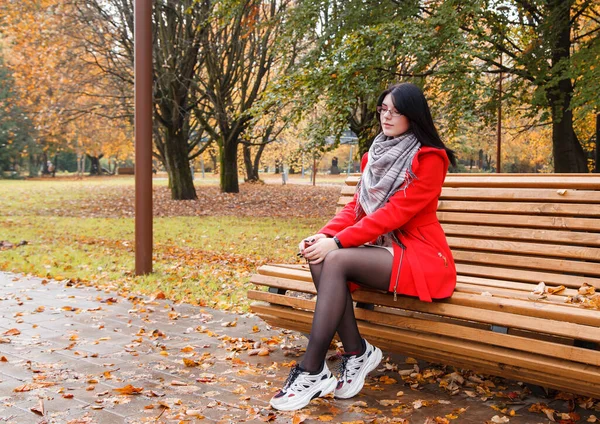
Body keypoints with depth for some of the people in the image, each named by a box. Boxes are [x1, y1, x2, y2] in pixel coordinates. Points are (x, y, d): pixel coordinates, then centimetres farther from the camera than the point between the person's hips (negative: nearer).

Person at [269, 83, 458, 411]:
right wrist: (324, 235, -12)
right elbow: (356, 206, 7)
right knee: (319, 256, -22)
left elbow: (396, 212, -19)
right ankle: (357, 352, -13)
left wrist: (337, 242, -24)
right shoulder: (377, 155, 12)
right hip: (382, 249, 7)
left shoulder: (429, 158, -10)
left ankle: (312, 373, -25)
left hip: (420, 255, -7)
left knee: (336, 259, -29)